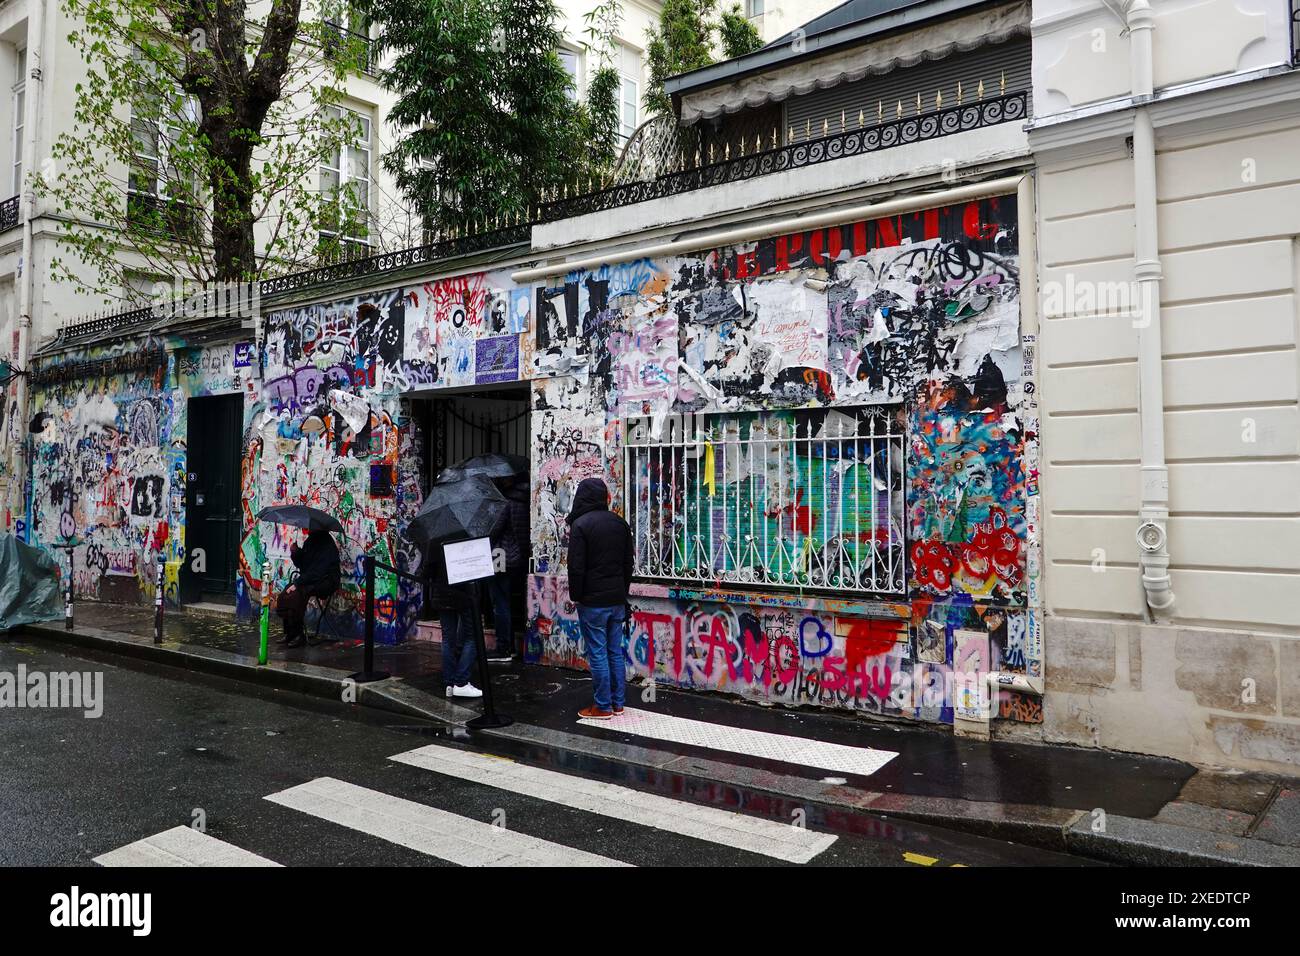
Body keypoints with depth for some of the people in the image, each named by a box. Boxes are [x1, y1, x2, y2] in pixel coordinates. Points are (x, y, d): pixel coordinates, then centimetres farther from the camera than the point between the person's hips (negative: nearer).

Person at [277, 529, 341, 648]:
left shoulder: (328, 546, -15)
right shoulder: (310, 540, 10)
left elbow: (318, 571, -22)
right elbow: (301, 564, 17)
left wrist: (297, 583, -23)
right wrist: (295, 553, -3)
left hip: (325, 582, -8)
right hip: (308, 579, 8)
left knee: (296, 596, -30)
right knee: (283, 597, -15)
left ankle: (298, 634, -17)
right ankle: (289, 632, -6)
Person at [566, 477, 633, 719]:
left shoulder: (580, 524, -12)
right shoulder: (620, 523, 9)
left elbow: (576, 566, -14)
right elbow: (628, 563, 14)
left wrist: (575, 595, -1)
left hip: (592, 601, -6)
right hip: (617, 599, 7)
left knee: (598, 654, 0)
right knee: (615, 652, 12)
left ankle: (603, 707, 5)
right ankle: (617, 703, 18)